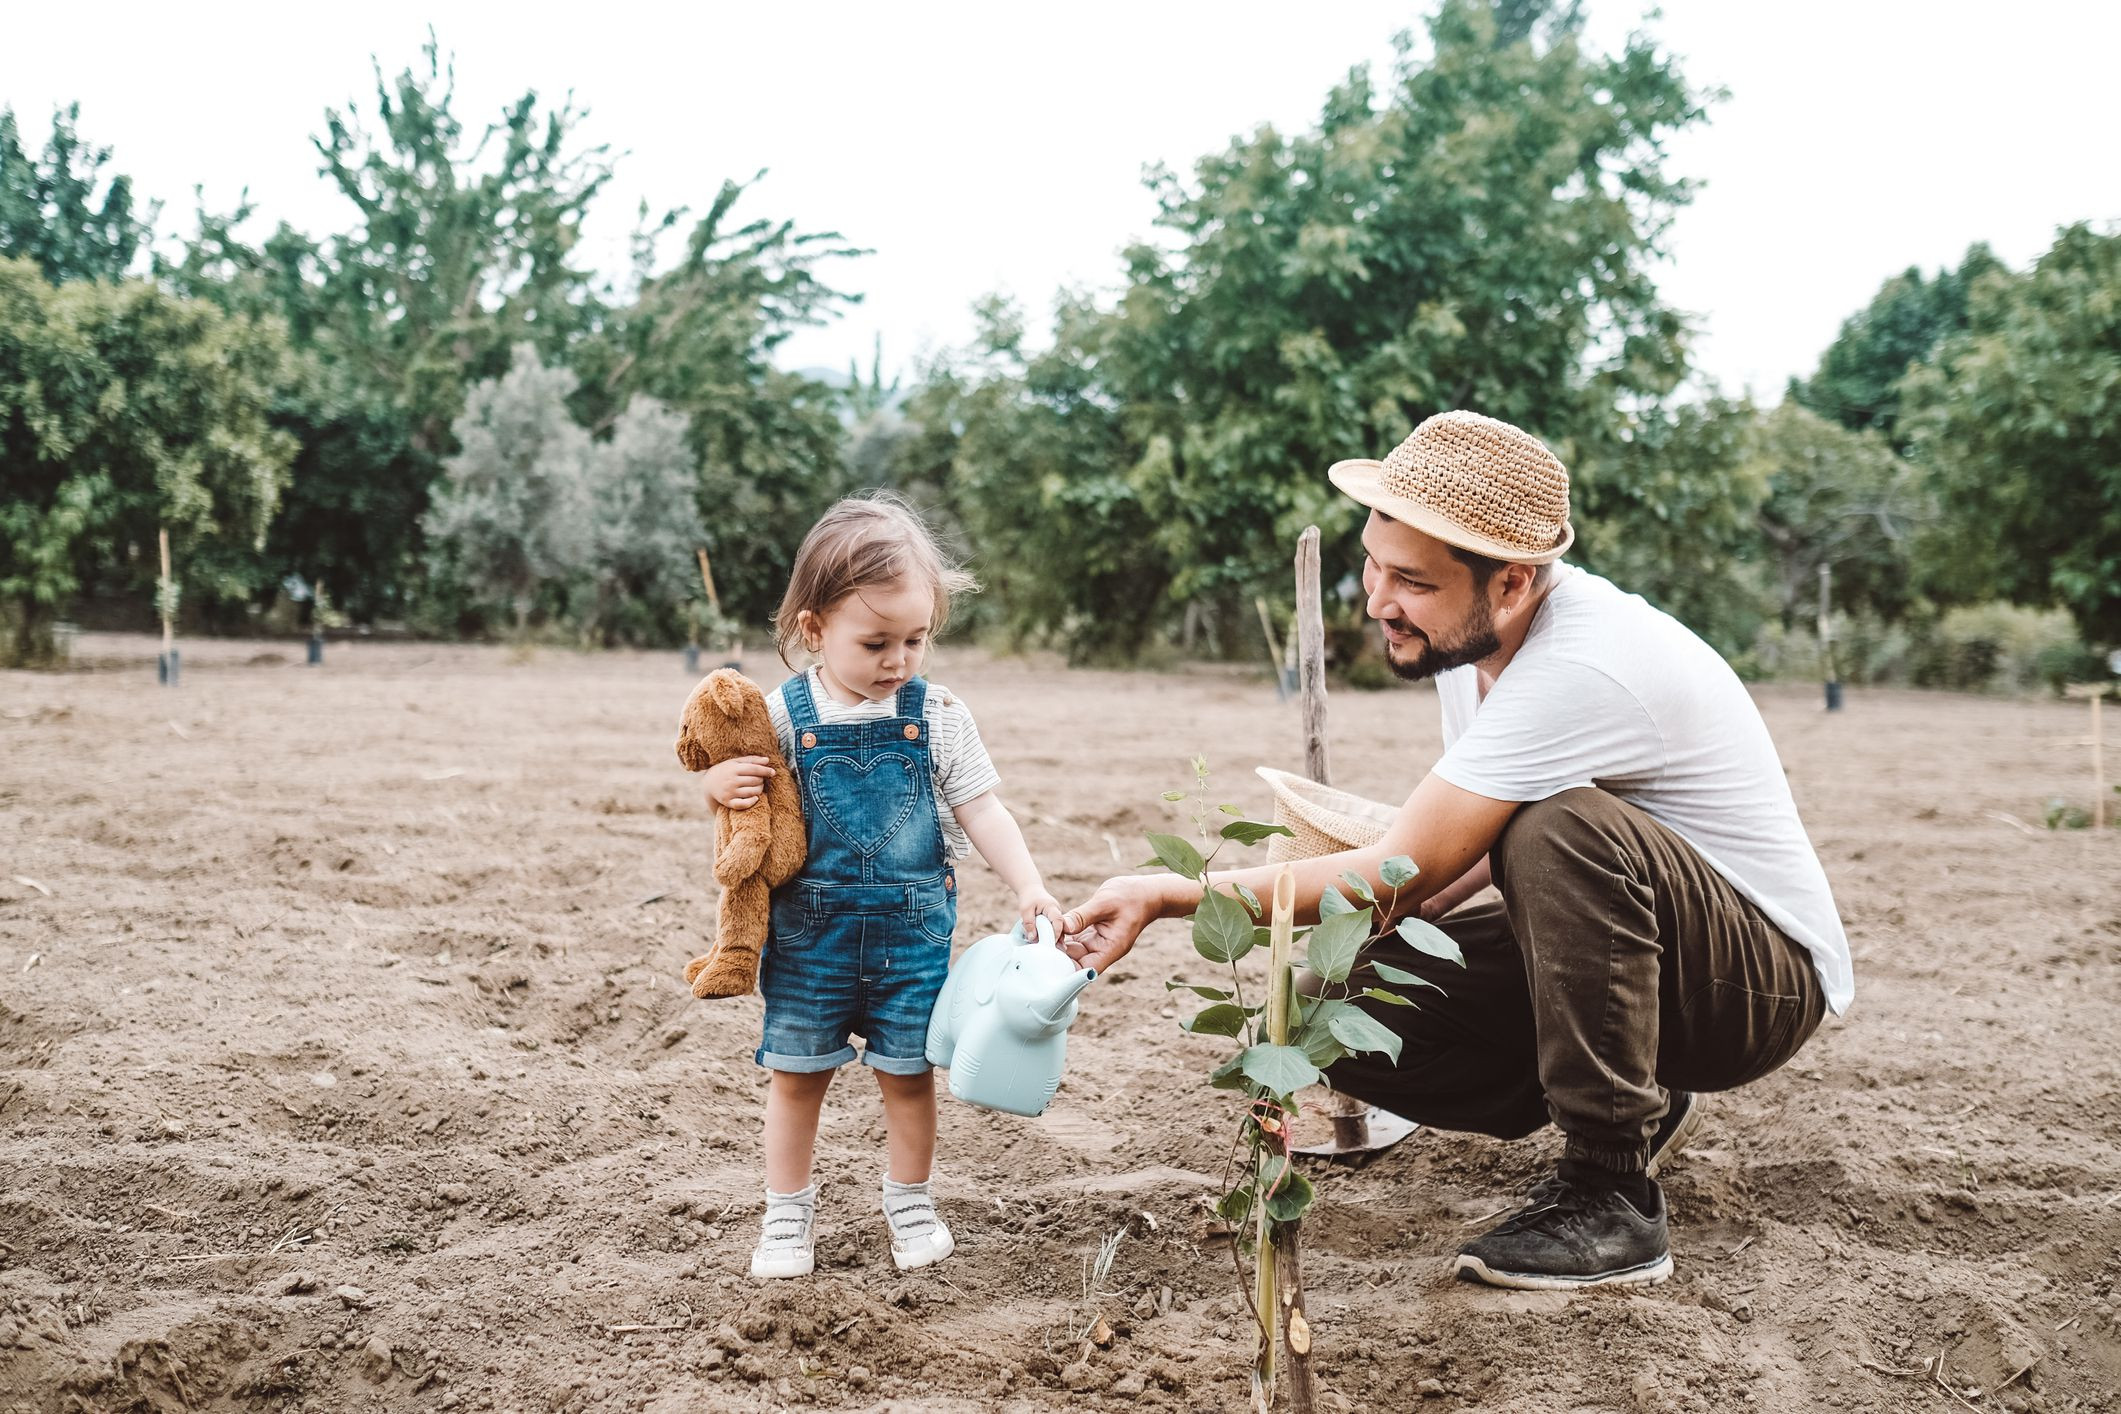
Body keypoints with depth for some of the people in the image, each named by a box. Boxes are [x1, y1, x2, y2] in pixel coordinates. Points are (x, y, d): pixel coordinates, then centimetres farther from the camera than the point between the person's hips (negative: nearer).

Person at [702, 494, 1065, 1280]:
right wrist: (722, 788, -18)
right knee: (796, 1072, 9)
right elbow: (752, 819, 5)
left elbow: (982, 811, -3)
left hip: (911, 928, 0)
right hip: (810, 928, 0)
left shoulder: (937, 716, -6)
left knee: (907, 1070, 10)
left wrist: (1027, 888, -14)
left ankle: (909, 1200, 32)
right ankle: (787, 1211, 26)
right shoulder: (782, 715, -7)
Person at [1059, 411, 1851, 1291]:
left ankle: (1612, 1196, -23)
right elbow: (1471, 849, 11)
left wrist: (1168, 895, -26)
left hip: (1769, 976, -8)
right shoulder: (1471, 634, -3)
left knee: (1568, 829, -37)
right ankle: (1641, 1101, 9)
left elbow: (1400, 872, -28)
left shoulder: (1578, 670, -31)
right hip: (1612, 951, 8)